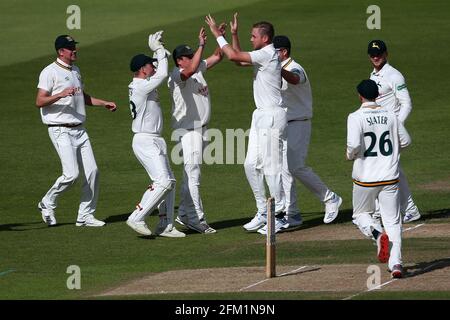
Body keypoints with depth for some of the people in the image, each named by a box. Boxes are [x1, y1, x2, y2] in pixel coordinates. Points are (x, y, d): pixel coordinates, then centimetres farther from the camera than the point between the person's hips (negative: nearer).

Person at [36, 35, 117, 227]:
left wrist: (104, 103, 18)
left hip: (79, 130, 8)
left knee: (91, 171, 1)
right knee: (71, 174, -16)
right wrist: (61, 95, -31)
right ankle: (47, 204, 6)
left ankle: (85, 215, 11)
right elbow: (39, 101, -17)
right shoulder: (50, 72, -9)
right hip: (61, 131, -8)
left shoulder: (75, 70, 16)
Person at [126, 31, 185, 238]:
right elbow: (163, 74, -21)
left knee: (169, 182, 9)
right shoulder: (140, 87, -16)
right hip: (145, 141, -10)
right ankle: (137, 218, -14)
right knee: (163, 181, -16)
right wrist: (159, 50, -10)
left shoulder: (142, 85, 13)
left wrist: (157, 49, 15)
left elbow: (159, 72, 28)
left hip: (155, 141, 10)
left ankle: (166, 226, 11)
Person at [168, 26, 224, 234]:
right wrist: (201, 45, -32)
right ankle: (196, 218, -12)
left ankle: (184, 215, 20)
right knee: (192, 173, -11)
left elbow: (217, 57, 15)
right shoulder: (176, 75, -14)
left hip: (201, 128, 9)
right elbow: (191, 70, -35)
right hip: (187, 129, -9)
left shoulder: (199, 69, 11)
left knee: (191, 173, 13)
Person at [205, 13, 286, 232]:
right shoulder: (262, 56, 14)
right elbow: (238, 59, 28)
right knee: (251, 164, 9)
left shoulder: (268, 54, -16)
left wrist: (217, 34, -10)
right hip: (261, 116, 10)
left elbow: (234, 56, -21)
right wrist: (234, 34, 19)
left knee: (271, 167, -6)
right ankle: (263, 213, 15)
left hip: (272, 116, -10)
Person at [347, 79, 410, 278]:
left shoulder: (356, 117, -10)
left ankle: (377, 233, -12)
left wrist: (350, 155, -1)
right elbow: (405, 141, 12)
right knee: (392, 220, 7)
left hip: (365, 179, -3)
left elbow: (354, 145, -22)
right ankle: (396, 262, -9)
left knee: (361, 215, 19)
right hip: (390, 178, 3)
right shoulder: (389, 115, 3)